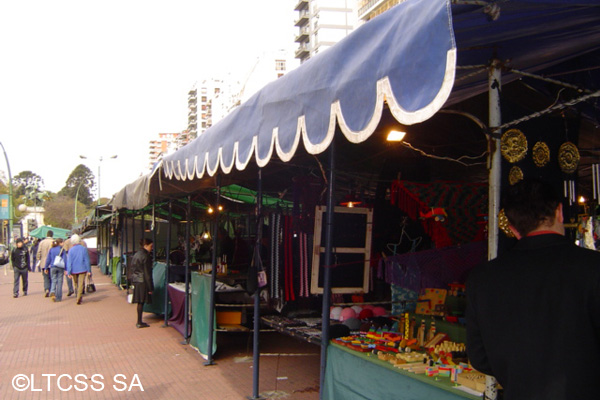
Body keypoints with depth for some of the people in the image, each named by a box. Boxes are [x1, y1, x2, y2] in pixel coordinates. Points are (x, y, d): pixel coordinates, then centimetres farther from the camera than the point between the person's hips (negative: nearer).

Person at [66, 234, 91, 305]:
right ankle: (79, 298, -15)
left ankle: (79, 297, 24)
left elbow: (69, 262, -4)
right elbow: (87, 260, 0)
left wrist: (69, 272, -3)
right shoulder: (84, 249, -1)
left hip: (74, 270, 1)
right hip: (82, 269, -1)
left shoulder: (71, 250, -2)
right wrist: (88, 270, 4)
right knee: (81, 284, -3)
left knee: (76, 284, 17)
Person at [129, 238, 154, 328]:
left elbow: (132, 270, 17)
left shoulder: (136, 255, 13)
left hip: (136, 281, 8)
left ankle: (139, 321, 17)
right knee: (141, 302, -3)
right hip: (142, 282, -8)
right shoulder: (145, 256, -13)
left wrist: (133, 281, 21)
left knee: (140, 302, 12)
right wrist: (150, 287, -12)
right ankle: (139, 322, 2)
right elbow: (147, 273, -14)